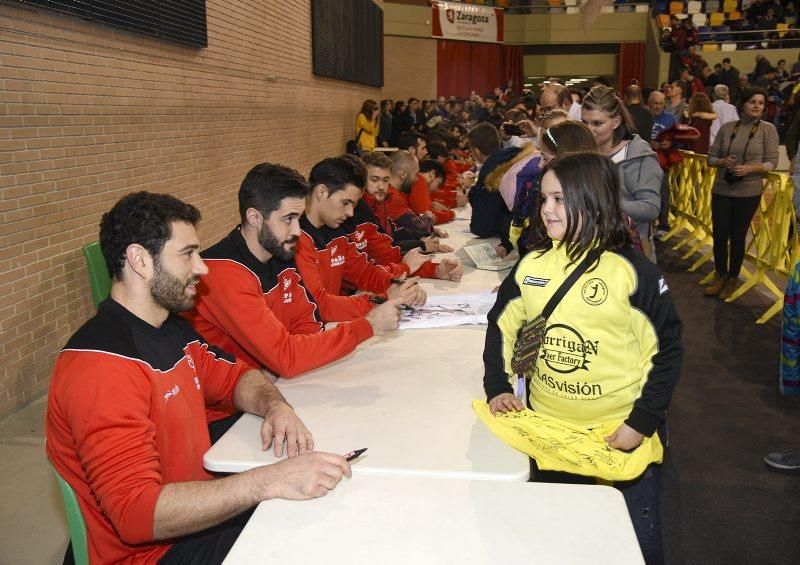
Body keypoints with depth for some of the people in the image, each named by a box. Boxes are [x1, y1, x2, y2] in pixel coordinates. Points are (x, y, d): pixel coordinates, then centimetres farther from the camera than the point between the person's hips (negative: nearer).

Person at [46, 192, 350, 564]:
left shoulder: (174, 329, 4)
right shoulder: (101, 365, -25)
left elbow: (235, 377, 17)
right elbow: (135, 512, -31)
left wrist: (275, 406, -6)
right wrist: (271, 481, -36)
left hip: (202, 511, 8)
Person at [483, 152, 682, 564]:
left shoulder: (632, 272, -15)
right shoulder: (531, 266, -3)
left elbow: (666, 349, -10)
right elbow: (501, 326, 7)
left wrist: (642, 423, -13)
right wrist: (496, 388, -3)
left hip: (621, 438, -3)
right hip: (547, 431, 4)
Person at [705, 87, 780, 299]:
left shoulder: (768, 129, -4)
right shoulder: (727, 128, 1)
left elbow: (771, 162, -5)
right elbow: (711, 157, 6)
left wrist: (750, 168, -21)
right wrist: (722, 162, -15)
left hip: (748, 193, -2)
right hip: (721, 190, 2)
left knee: (738, 237, 8)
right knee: (719, 235, 5)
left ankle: (732, 279, 25)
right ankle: (720, 276, 26)